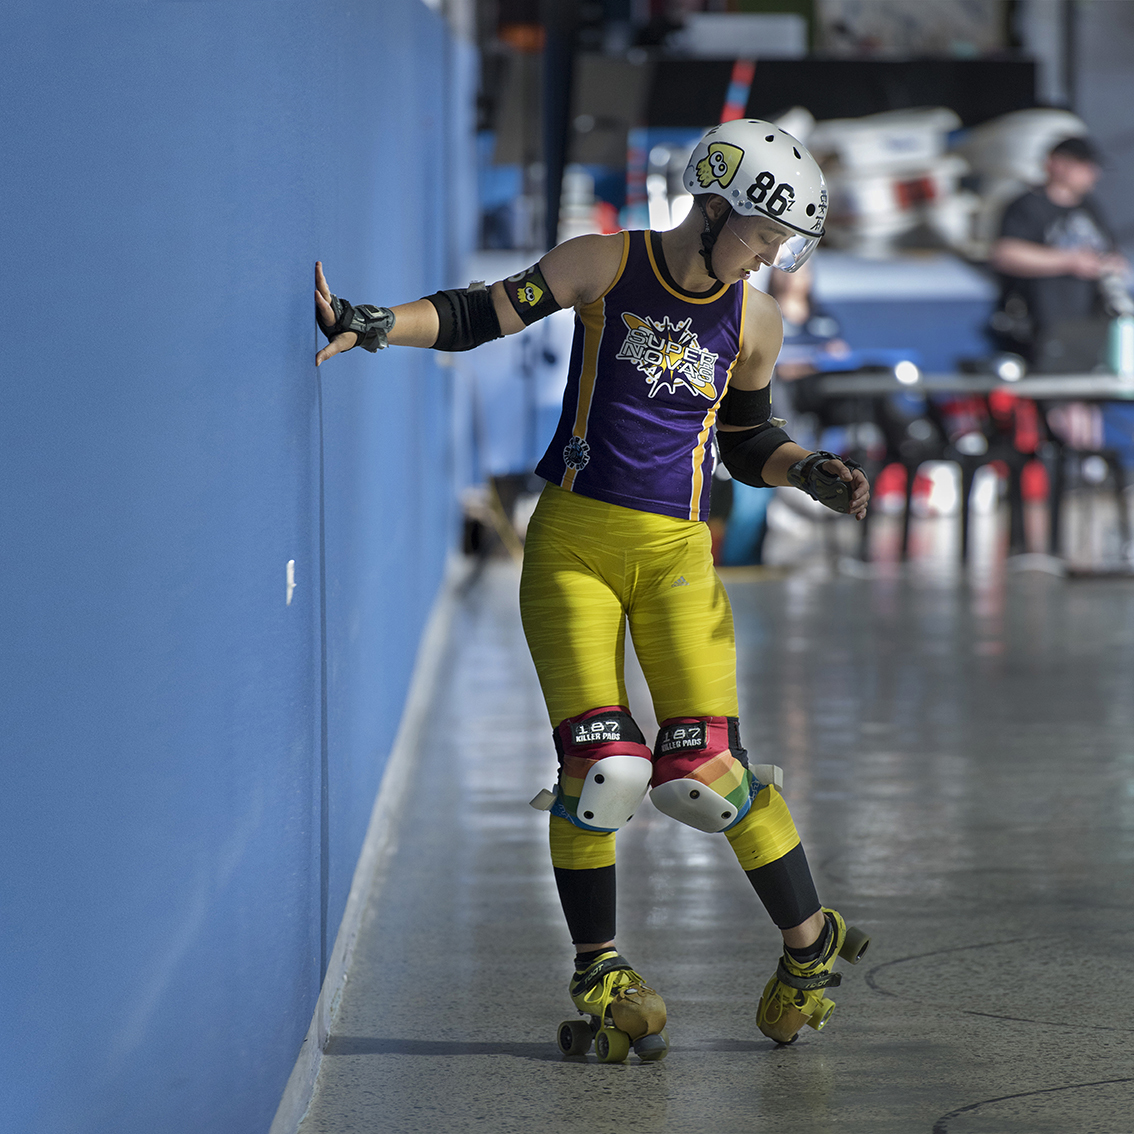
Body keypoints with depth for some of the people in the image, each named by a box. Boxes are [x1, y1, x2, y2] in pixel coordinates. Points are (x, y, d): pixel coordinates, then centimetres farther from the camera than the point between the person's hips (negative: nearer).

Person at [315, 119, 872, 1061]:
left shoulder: (754, 322, 8)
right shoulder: (606, 266, -1)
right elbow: (481, 316, -2)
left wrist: (811, 473, -1)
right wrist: (376, 325, -16)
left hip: (675, 554, 1)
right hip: (572, 540, -1)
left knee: (705, 768, -9)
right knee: (598, 766, -10)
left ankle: (812, 944, 10)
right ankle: (600, 972, 7)